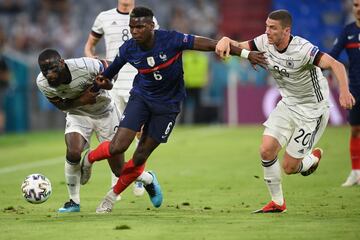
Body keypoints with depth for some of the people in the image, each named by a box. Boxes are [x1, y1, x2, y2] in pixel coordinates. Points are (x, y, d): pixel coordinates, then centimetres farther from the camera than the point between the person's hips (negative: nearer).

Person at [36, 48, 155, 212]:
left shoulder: (85, 66, -34)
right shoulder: (42, 83, -23)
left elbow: (108, 66, -11)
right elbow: (61, 105, -8)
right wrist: (81, 100, -27)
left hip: (104, 112, -2)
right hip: (77, 114, 2)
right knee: (73, 153, -26)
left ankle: (148, 179, 36)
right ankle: (74, 202, -5)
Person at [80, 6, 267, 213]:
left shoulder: (171, 40, -23)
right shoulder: (128, 50, -13)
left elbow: (210, 45, -22)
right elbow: (109, 73, 8)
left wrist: (246, 53, -25)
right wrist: (104, 82, -15)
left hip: (168, 104, -1)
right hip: (141, 97, 1)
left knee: (140, 158, 0)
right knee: (118, 146, -16)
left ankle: (114, 195, 23)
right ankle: (90, 158, 18)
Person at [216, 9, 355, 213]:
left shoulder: (302, 49, -29)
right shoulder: (265, 43, -9)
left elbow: (336, 65, -38)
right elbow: (239, 47, 1)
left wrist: (344, 91, -55)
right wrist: (226, 40, -24)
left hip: (313, 110, -6)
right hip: (288, 105, 6)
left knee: (289, 167, -6)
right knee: (266, 150, -9)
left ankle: (314, 157, 31)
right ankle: (277, 202, 10)